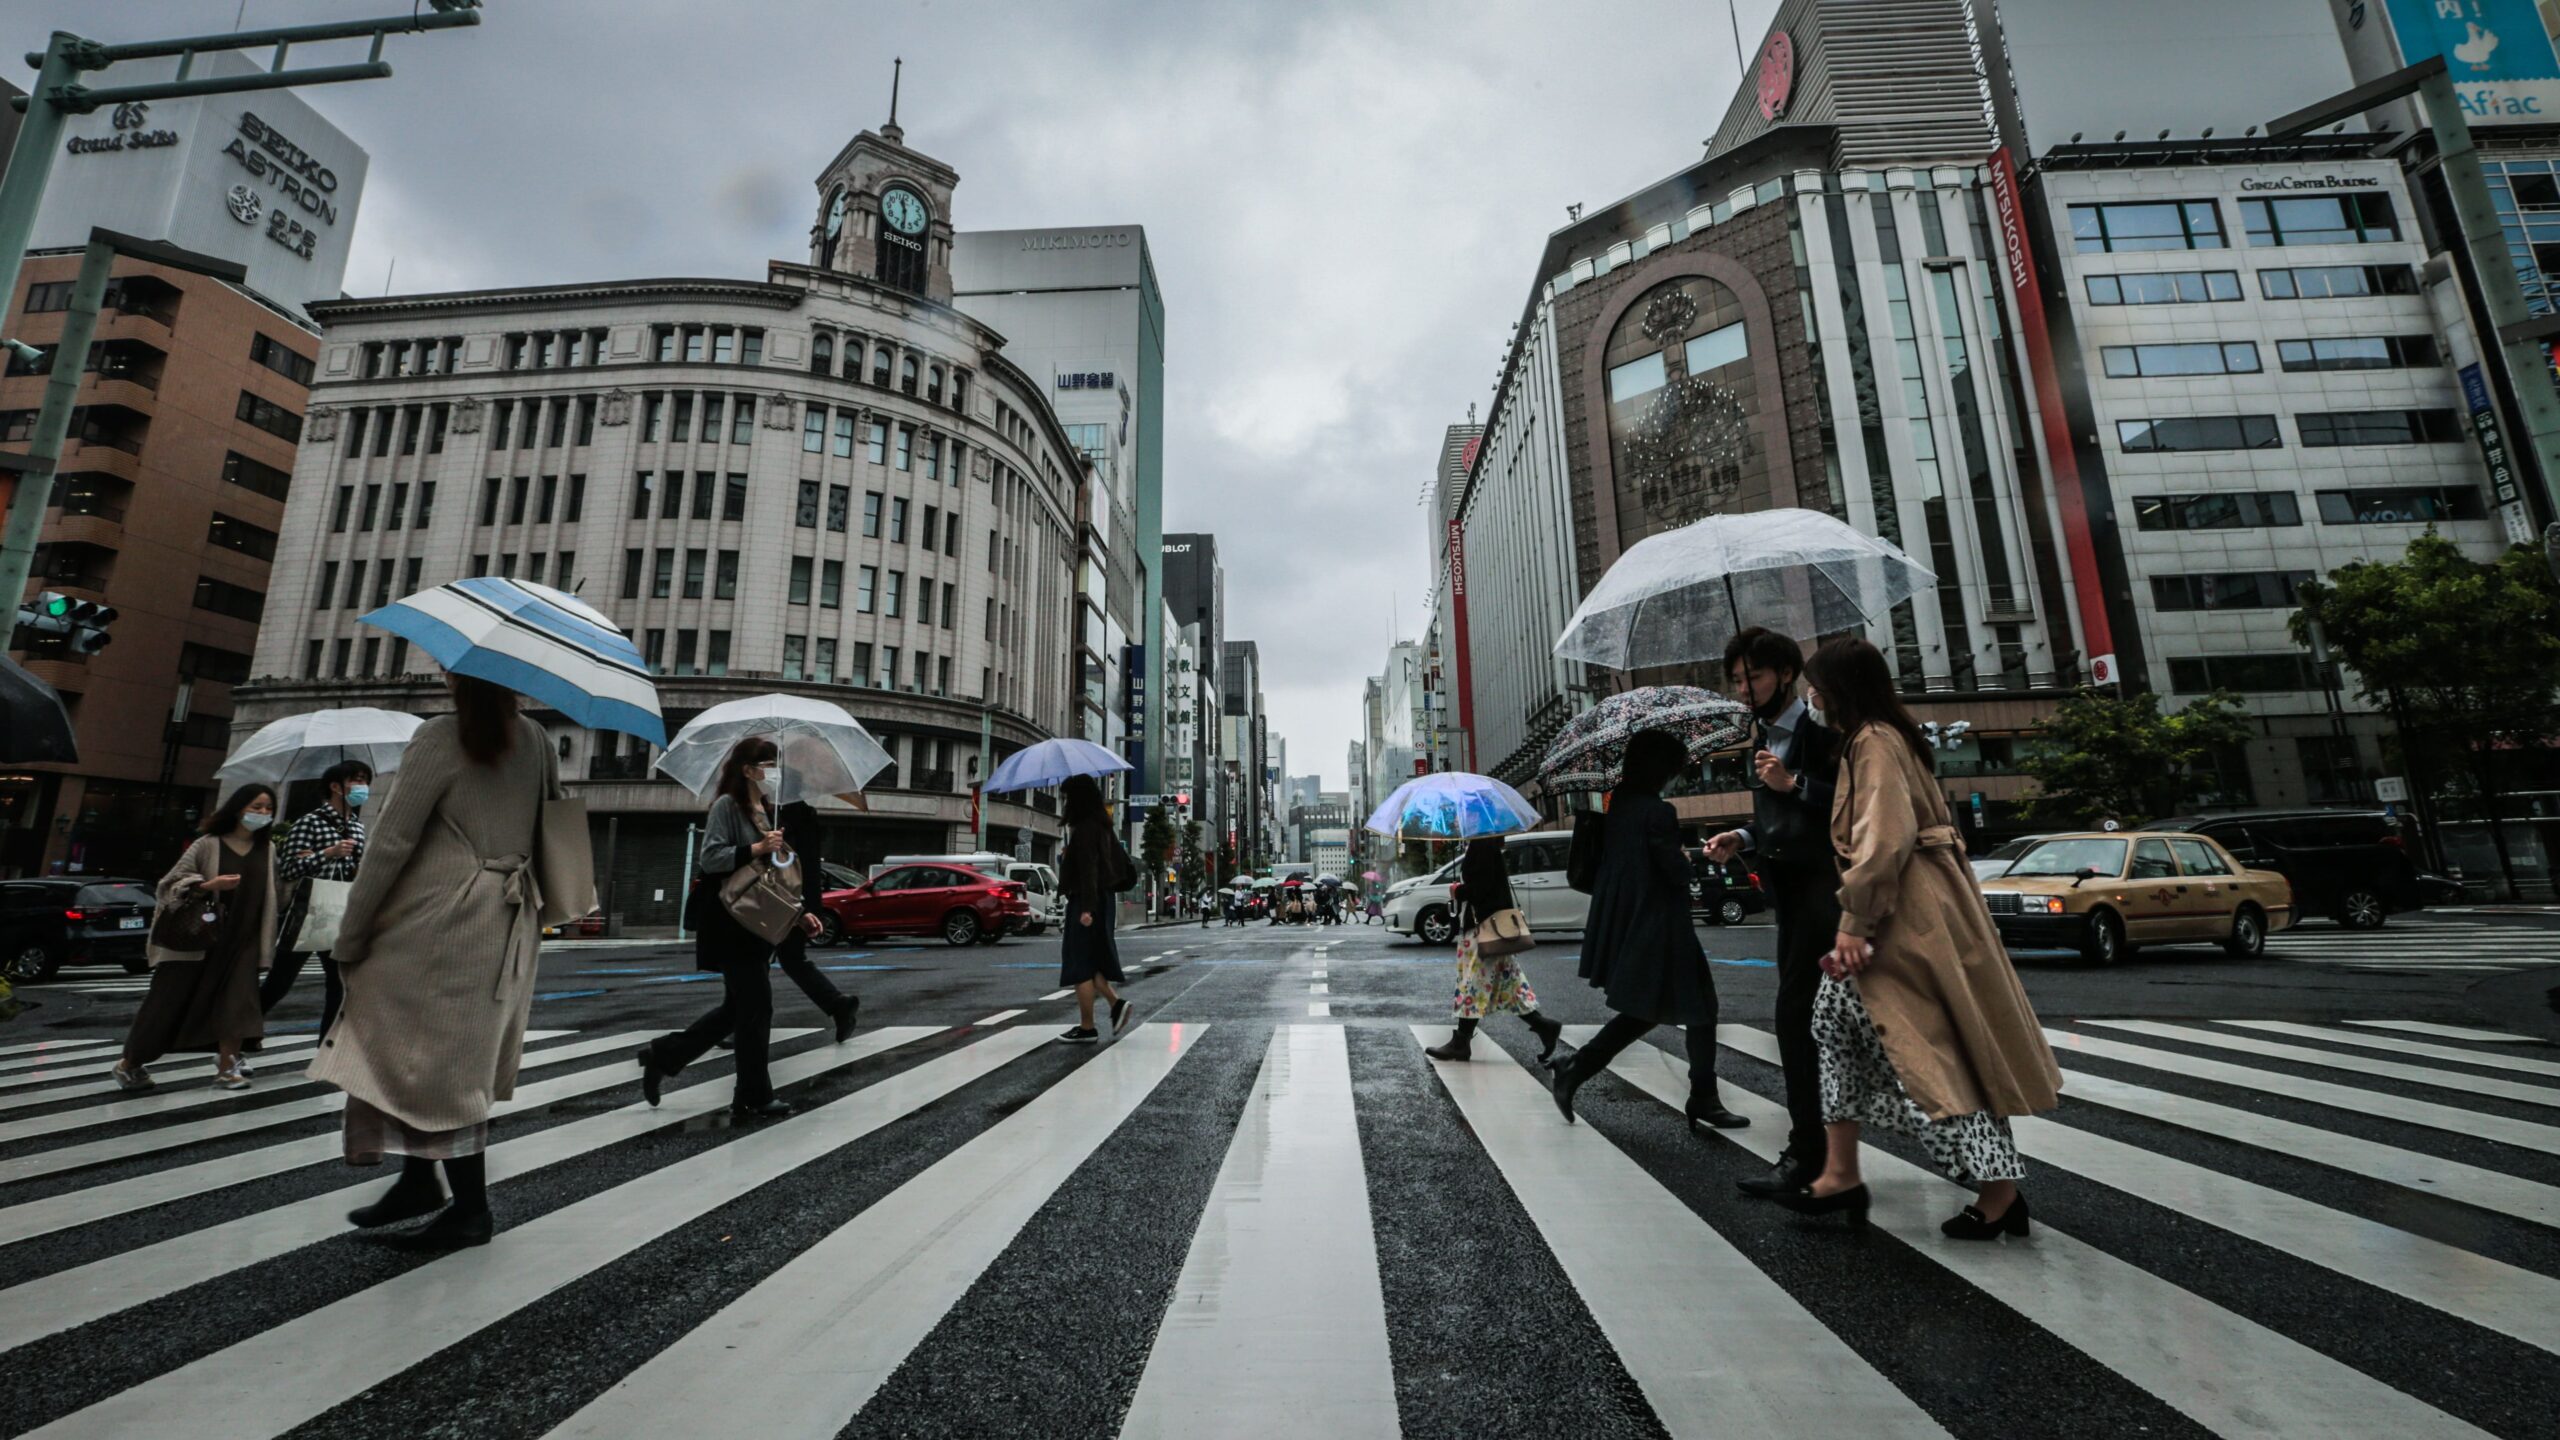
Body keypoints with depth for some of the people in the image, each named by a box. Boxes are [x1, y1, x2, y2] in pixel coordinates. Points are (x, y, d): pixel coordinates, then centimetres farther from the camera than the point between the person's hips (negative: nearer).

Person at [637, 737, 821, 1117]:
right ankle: (754, 1098, 8)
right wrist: (758, 849, -27)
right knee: (757, 1006, -4)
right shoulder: (727, 805, -9)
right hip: (730, 925, -9)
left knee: (737, 1006, 15)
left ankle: (662, 1055, 31)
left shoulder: (767, 812, 14)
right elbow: (710, 858, -18)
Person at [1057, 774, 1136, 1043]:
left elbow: (1088, 869, -22)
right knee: (1090, 960, 16)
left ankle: (1087, 1028, 5)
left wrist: (1087, 907, -26)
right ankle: (1116, 1003, 5)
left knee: (1080, 964, -1)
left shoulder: (1085, 827, -14)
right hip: (1101, 900, 10)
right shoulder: (1099, 825, 13)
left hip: (1085, 903, -10)